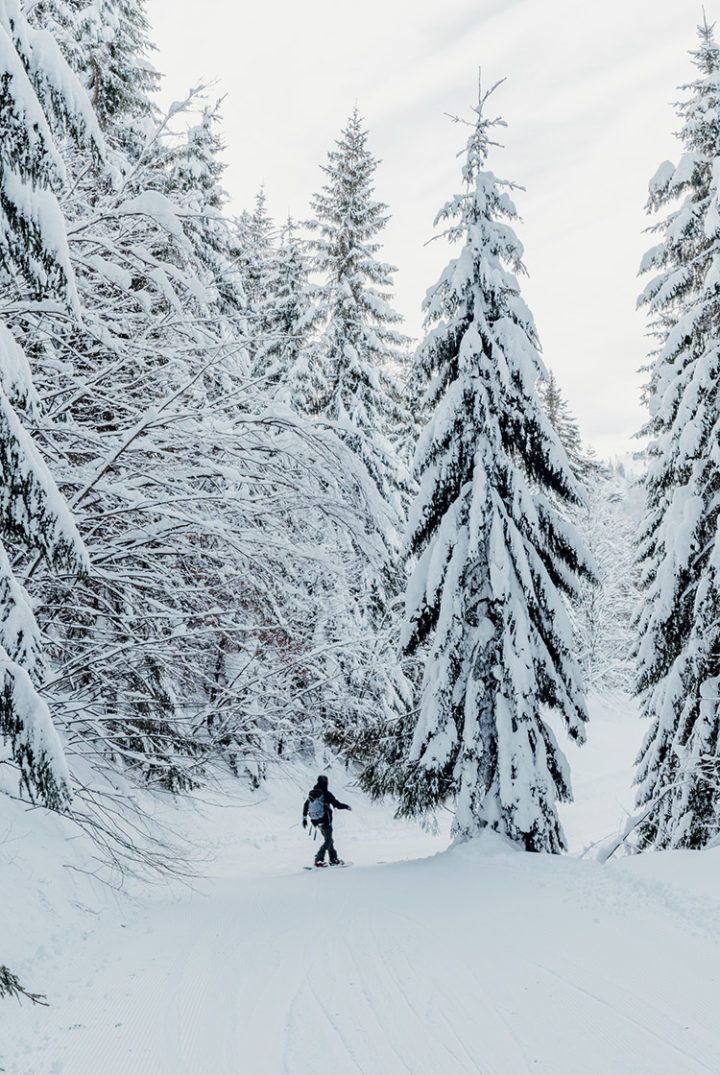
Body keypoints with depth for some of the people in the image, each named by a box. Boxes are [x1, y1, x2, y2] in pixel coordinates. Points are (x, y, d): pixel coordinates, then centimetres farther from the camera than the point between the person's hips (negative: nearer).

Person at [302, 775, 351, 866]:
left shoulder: (311, 793, 5)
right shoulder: (326, 794, -14)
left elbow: (305, 806, 13)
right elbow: (337, 804, -12)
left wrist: (304, 818, 24)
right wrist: (347, 807, 6)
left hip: (315, 821, 7)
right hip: (325, 821, -7)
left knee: (328, 839, 20)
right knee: (328, 840, 1)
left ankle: (333, 859, 26)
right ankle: (319, 859, -12)